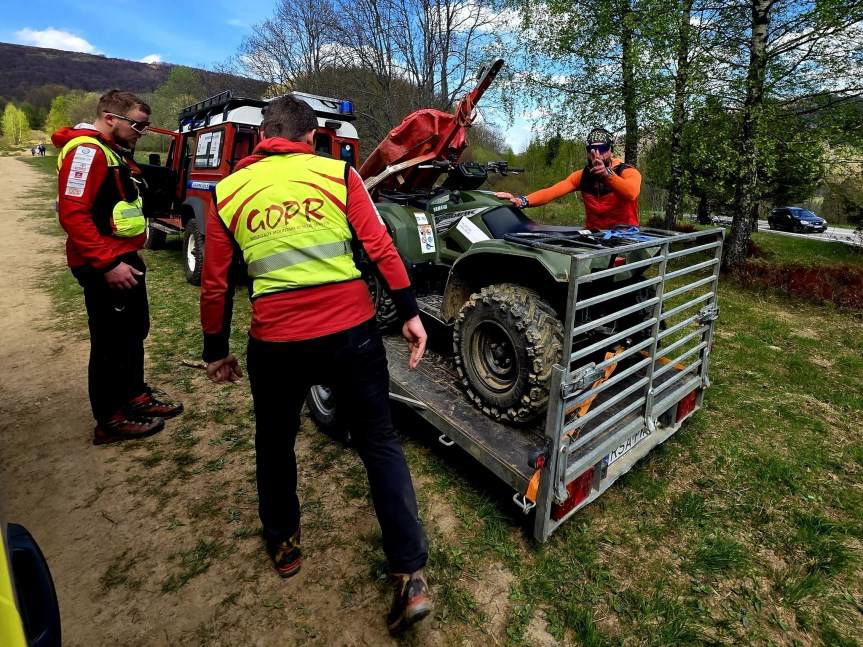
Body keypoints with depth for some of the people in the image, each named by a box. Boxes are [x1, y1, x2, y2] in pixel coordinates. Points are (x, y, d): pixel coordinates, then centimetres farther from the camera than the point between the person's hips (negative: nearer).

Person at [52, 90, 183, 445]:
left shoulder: (114, 151, 16)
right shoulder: (87, 150, -16)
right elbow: (72, 214, -24)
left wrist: (129, 255, 14)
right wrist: (107, 263, -27)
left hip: (125, 259, 10)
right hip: (104, 267, -10)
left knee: (135, 330, 19)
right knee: (110, 341, -1)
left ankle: (135, 395, 35)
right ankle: (109, 421, 12)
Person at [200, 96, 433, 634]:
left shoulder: (227, 192, 9)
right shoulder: (338, 173, 6)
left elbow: (216, 284, 10)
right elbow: (381, 248, -3)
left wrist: (216, 349, 20)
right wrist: (410, 313, 1)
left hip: (276, 342, 1)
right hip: (352, 331, 0)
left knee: (274, 445, 26)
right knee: (380, 443, 13)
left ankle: (283, 545, 45)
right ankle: (412, 576, 16)